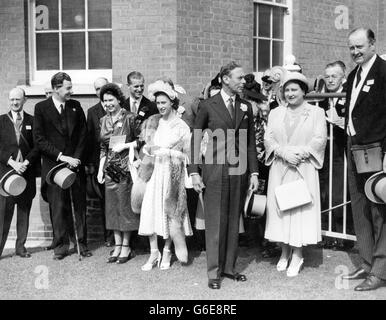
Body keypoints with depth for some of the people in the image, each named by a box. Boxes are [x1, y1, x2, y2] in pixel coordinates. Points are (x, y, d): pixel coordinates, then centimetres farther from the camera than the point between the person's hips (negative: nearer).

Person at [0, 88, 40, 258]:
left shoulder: (32, 121, 9)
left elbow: (38, 146, 3)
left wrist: (26, 162, -11)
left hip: (27, 172, 1)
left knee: (24, 211, 6)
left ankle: (21, 246, 14)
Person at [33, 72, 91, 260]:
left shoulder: (76, 106, 9)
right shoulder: (41, 108, -1)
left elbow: (83, 134, 8)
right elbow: (39, 139, -6)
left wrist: (76, 158, -4)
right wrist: (62, 157, -13)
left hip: (76, 164, 3)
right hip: (53, 166, -2)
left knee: (80, 205, 5)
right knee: (58, 207, 1)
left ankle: (82, 244, 14)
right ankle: (61, 246, 13)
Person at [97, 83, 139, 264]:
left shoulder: (129, 118, -6)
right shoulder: (104, 121, 11)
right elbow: (103, 148, 15)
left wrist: (124, 145, -15)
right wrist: (100, 169, 9)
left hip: (126, 167, -5)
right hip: (110, 168, 6)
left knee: (125, 205, -1)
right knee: (112, 206, 6)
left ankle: (126, 246, 9)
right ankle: (117, 245, 15)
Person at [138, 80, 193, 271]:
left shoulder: (181, 126, -2)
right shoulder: (154, 121, 10)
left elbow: (188, 155, -4)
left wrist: (167, 152, -13)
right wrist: (148, 149, -4)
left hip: (172, 174, -3)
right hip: (154, 171, 3)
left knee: (170, 212, 0)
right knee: (150, 210, -3)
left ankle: (167, 252, 16)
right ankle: (154, 253, 6)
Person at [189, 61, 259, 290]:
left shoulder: (246, 107, 10)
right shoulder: (208, 106, -1)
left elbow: (251, 142, 11)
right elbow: (196, 139, 1)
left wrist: (254, 172, 6)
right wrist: (194, 172, -4)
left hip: (239, 171, 4)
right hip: (215, 170, -4)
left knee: (234, 221, 9)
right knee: (215, 221, 0)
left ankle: (229, 267, 20)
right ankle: (214, 272, 8)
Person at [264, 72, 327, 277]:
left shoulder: (316, 112, 5)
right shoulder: (275, 113, 13)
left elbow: (320, 138, -5)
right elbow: (268, 138, 3)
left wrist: (300, 153, -17)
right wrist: (284, 152, -13)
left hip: (304, 169, -3)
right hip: (279, 169, 3)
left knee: (301, 209, -2)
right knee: (279, 208, 4)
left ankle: (297, 256, 6)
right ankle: (284, 252, 16)